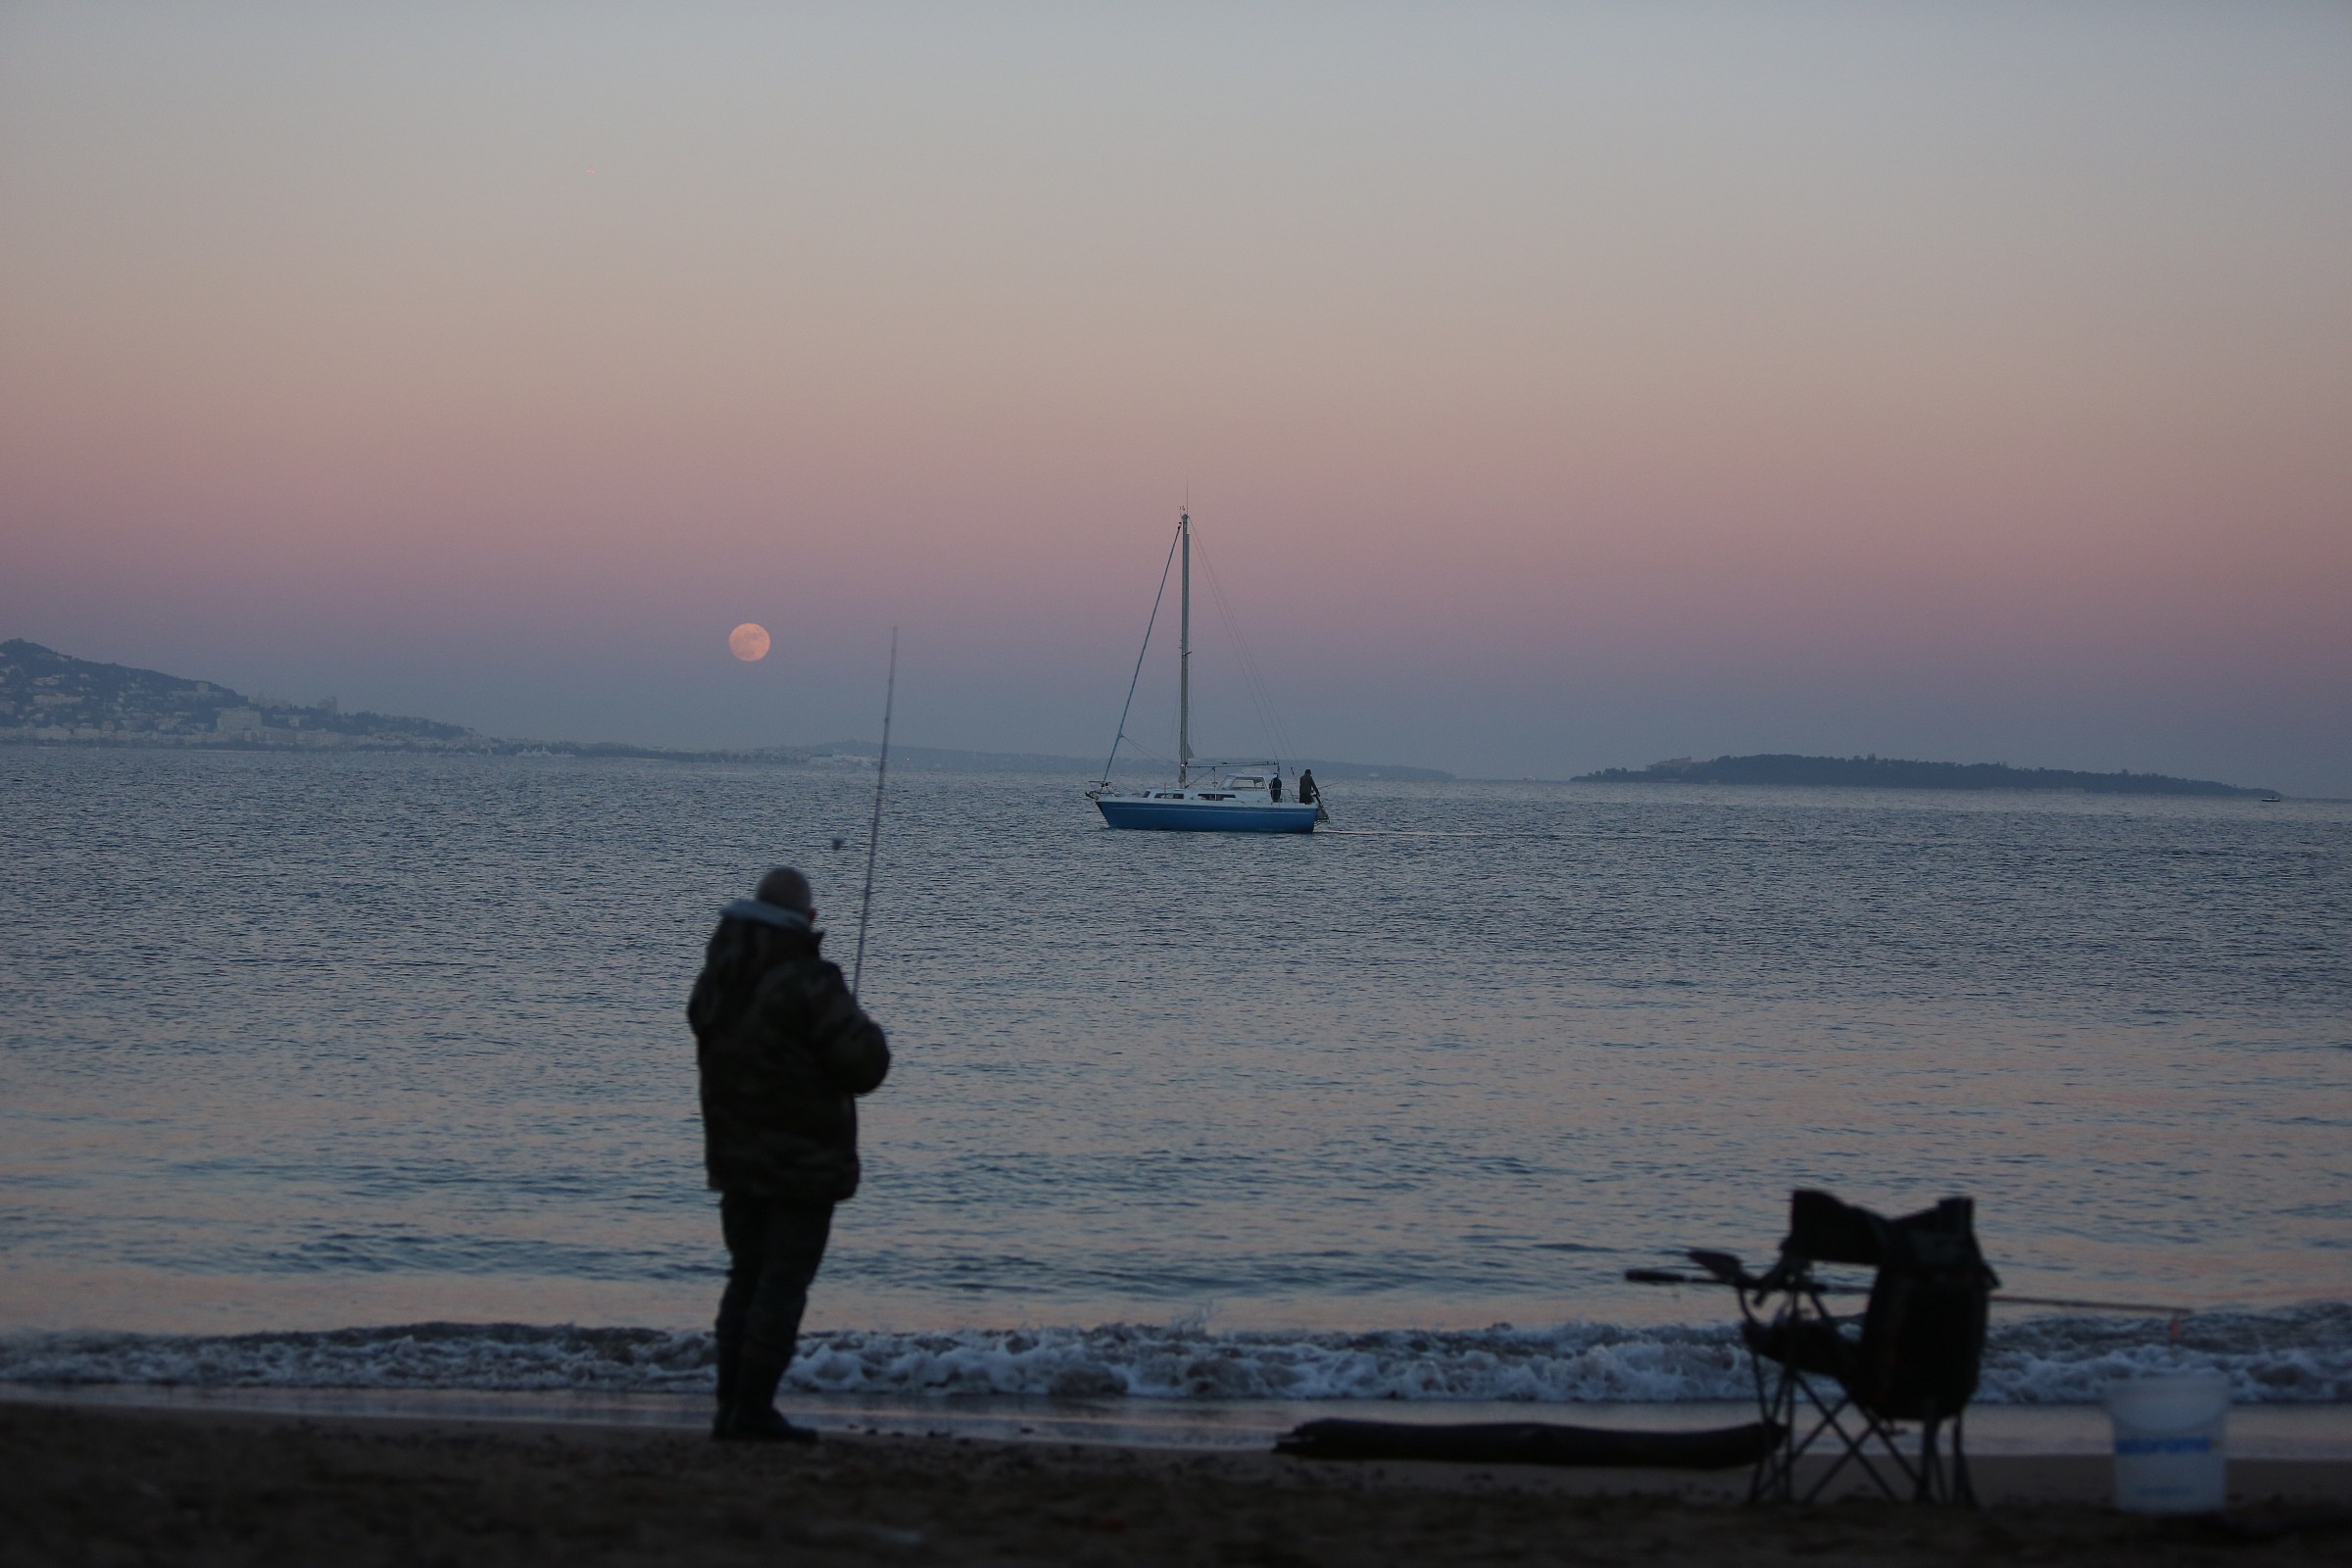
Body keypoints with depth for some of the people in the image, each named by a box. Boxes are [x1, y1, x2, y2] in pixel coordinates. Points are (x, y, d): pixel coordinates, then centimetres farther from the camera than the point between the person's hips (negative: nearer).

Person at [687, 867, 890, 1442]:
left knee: (746, 1279, 14)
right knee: (783, 1286, -2)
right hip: (803, 1162, -7)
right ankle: (753, 1410, -5)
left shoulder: (716, 980, 2)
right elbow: (866, 1065, -19)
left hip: (736, 1158, 7)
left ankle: (731, 1405, 13)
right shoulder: (807, 984, -20)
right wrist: (860, 1026, 1)